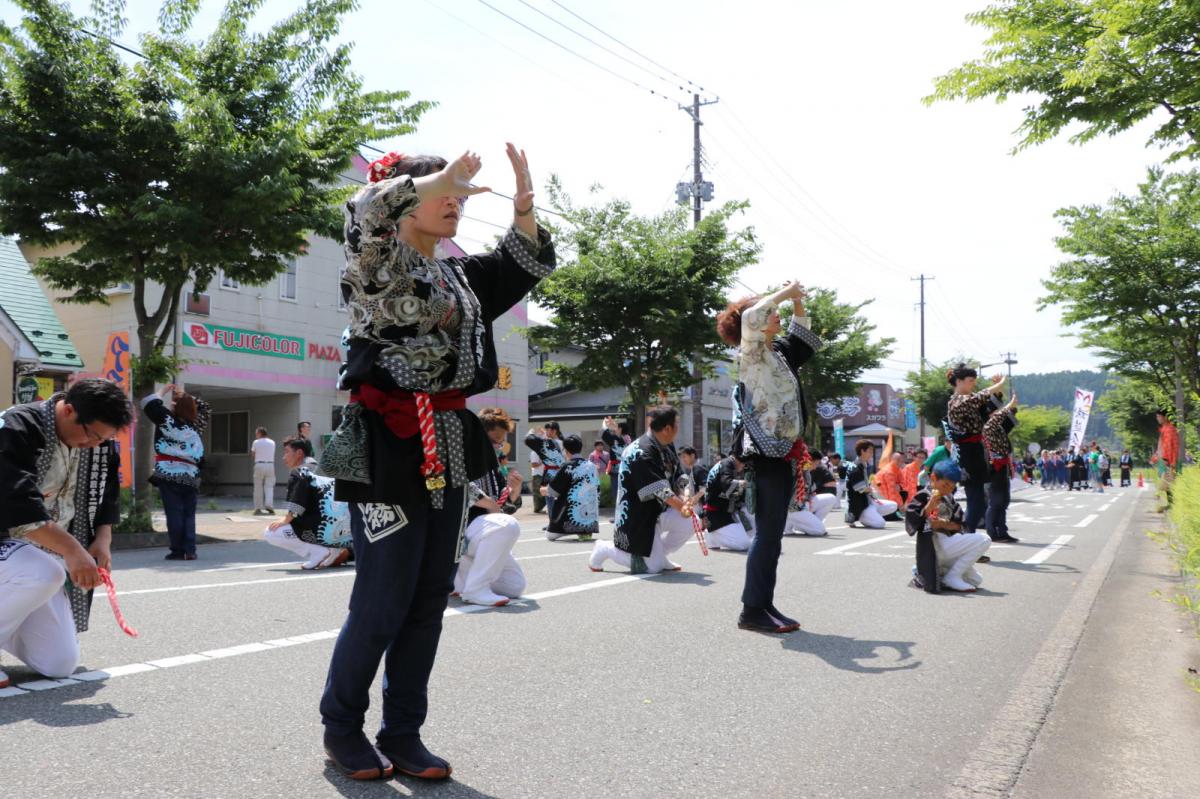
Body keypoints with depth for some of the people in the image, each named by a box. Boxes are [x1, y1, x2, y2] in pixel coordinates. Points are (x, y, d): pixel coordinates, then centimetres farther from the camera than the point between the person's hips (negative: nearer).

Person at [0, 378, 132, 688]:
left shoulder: (100, 444, -1)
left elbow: (107, 495, 11)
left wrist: (103, 538, -7)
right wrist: (72, 550, -36)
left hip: (49, 552, 6)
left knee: (61, 664, 0)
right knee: (44, 574, -40)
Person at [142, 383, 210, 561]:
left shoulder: (168, 420, -6)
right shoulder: (195, 427, 8)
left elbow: (150, 404, -2)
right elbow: (202, 407, 27)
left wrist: (163, 392, 11)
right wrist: (187, 399, 17)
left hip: (169, 475, -4)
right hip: (190, 476, 4)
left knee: (174, 514, 0)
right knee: (189, 514, 8)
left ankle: (178, 551, 1)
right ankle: (190, 550, 4)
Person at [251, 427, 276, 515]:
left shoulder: (256, 442, -1)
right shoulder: (272, 442, 7)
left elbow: (252, 456, 4)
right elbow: (273, 455, 10)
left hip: (259, 465, -2)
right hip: (270, 465, 2)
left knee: (258, 487, 5)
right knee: (269, 486, 4)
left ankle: (258, 508, 7)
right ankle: (269, 505, -12)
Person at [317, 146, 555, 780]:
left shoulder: (462, 276, 16)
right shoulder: (377, 264, -3)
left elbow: (529, 265, 15)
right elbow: (367, 208, -23)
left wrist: (522, 207, -1)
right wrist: (444, 176, -17)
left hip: (450, 450, 7)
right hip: (387, 445, -7)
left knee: (430, 599, 8)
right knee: (383, 601, -4)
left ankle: (402, 734, 21)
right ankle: (342, 728, 18)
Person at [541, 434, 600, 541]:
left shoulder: (567, 467, -9)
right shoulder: (592, 466, 8)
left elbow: (553, 491, -4)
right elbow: (597, 491, 15)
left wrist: (544, 490, 17)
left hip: (572, 515, -5)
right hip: (591, 515, 5)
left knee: (550, 535, 7)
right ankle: (586, 531, -2)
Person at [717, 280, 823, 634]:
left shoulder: (777, 352, 17)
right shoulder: (752, 353, -6)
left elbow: (801, 338, 36)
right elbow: (751, 316, -26)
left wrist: (797, 303, 20)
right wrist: (785, 292, -12)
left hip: (785, 452, 9)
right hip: (768, 453, -9)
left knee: (772, 534, 10)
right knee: (768, 534, -9)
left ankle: (765, 605, 15)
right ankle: (752, 610, -5)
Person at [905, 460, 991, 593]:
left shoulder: (949, 499, 15)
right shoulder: (923, 496, -9)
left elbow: (960, 525, 6)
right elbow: (912, 523, -20)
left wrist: (944, 524, -14)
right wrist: (931, 504, -24)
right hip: (935, 546, -8)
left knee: (976, 580, 15)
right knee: (983, 540, -15)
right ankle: (952, 577, -11)